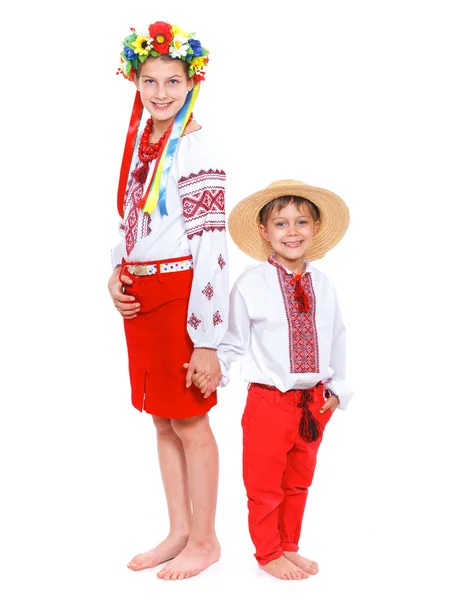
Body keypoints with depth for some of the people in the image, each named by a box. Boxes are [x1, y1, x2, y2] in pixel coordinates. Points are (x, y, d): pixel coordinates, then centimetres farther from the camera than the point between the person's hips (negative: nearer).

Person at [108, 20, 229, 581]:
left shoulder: (196, 149, -12)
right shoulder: (140, 145, 12)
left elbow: (210, 246, -17)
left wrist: (206, 339, -20)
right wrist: (116, 275, 3)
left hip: (180, 294, -8)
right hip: (139, 297, 8)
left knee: (188, 421, 2)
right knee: (162, 419, 14)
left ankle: (204, 540, 18)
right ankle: (178, 533, 28)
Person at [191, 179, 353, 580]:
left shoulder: (323, 286, 3)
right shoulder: (250, 285, -10)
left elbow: (337, 340, 10)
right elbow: (234, 342, -8)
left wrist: (337, 389, 9)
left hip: (314, 403, 5)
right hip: (269, 401, -4)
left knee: (298, 483, 19)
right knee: (265, 485, 7)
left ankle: (289, 547, 36)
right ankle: (268, 554, 26)